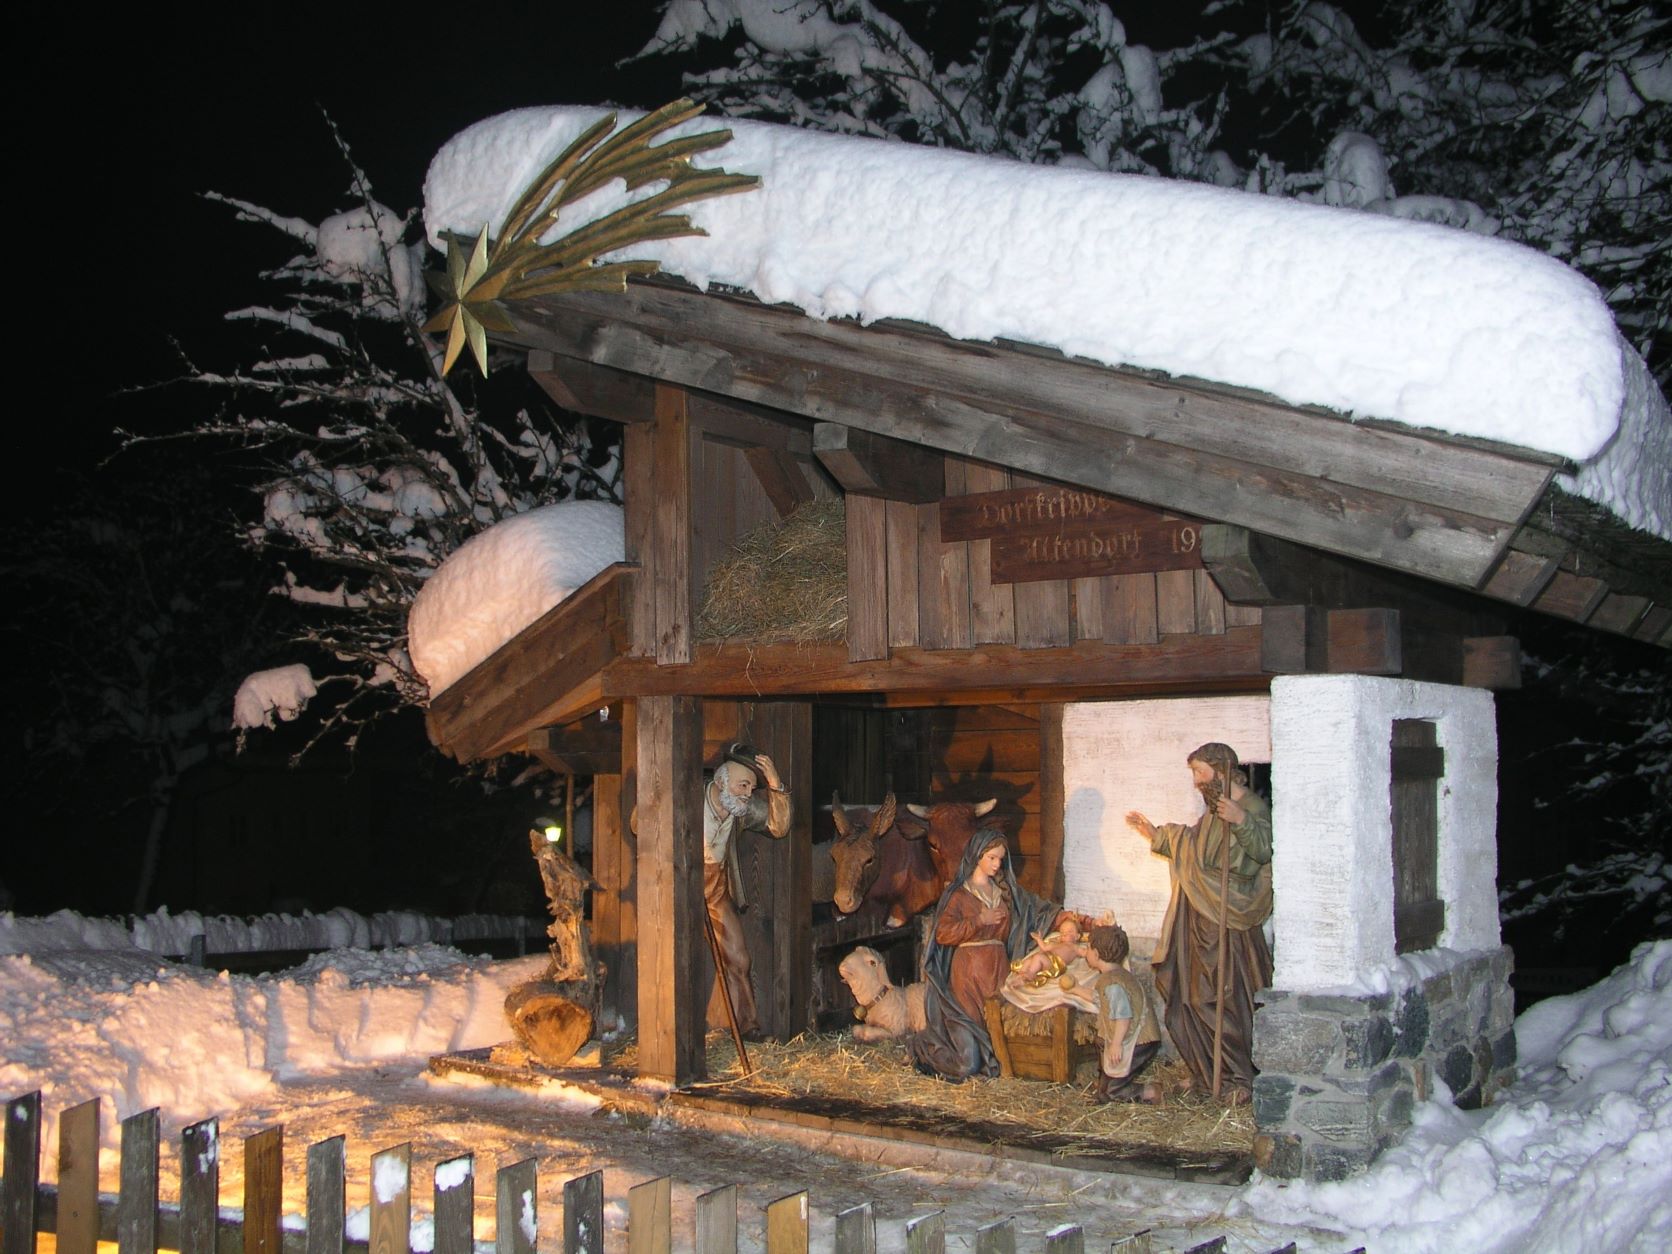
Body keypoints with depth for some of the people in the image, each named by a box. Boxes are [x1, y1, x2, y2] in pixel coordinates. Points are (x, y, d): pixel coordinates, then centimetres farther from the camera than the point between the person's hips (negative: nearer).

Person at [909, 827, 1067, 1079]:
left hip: (999, 967, 5)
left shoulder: (1006, 890, 13)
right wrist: (978, 921, -14)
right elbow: (942, 934, -11)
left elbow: (1039, 908, 9)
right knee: (971, 1026, -8)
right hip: (969, 967, -5)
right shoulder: (959, 893, -3)